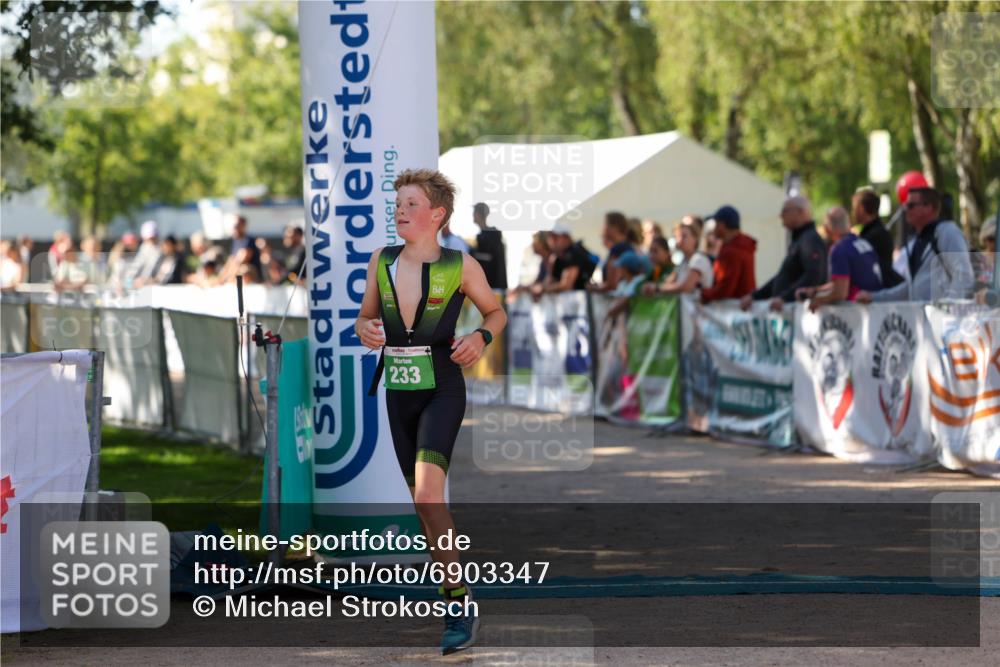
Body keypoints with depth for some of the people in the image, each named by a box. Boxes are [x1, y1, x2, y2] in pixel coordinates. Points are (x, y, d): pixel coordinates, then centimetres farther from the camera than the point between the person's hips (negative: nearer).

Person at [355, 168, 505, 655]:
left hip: (442, 391, -5)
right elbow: (367, 314, 17)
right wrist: (365, 329, -6)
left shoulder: (460, 266, -6)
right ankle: (456, 599, 26)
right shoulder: (381, 262, 5)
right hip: (398, 392, 5)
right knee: (424, 504, 11)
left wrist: (481, 337, -12)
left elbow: (496, 311, 9)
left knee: (427, 496, -23)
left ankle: (458, 599, -14)